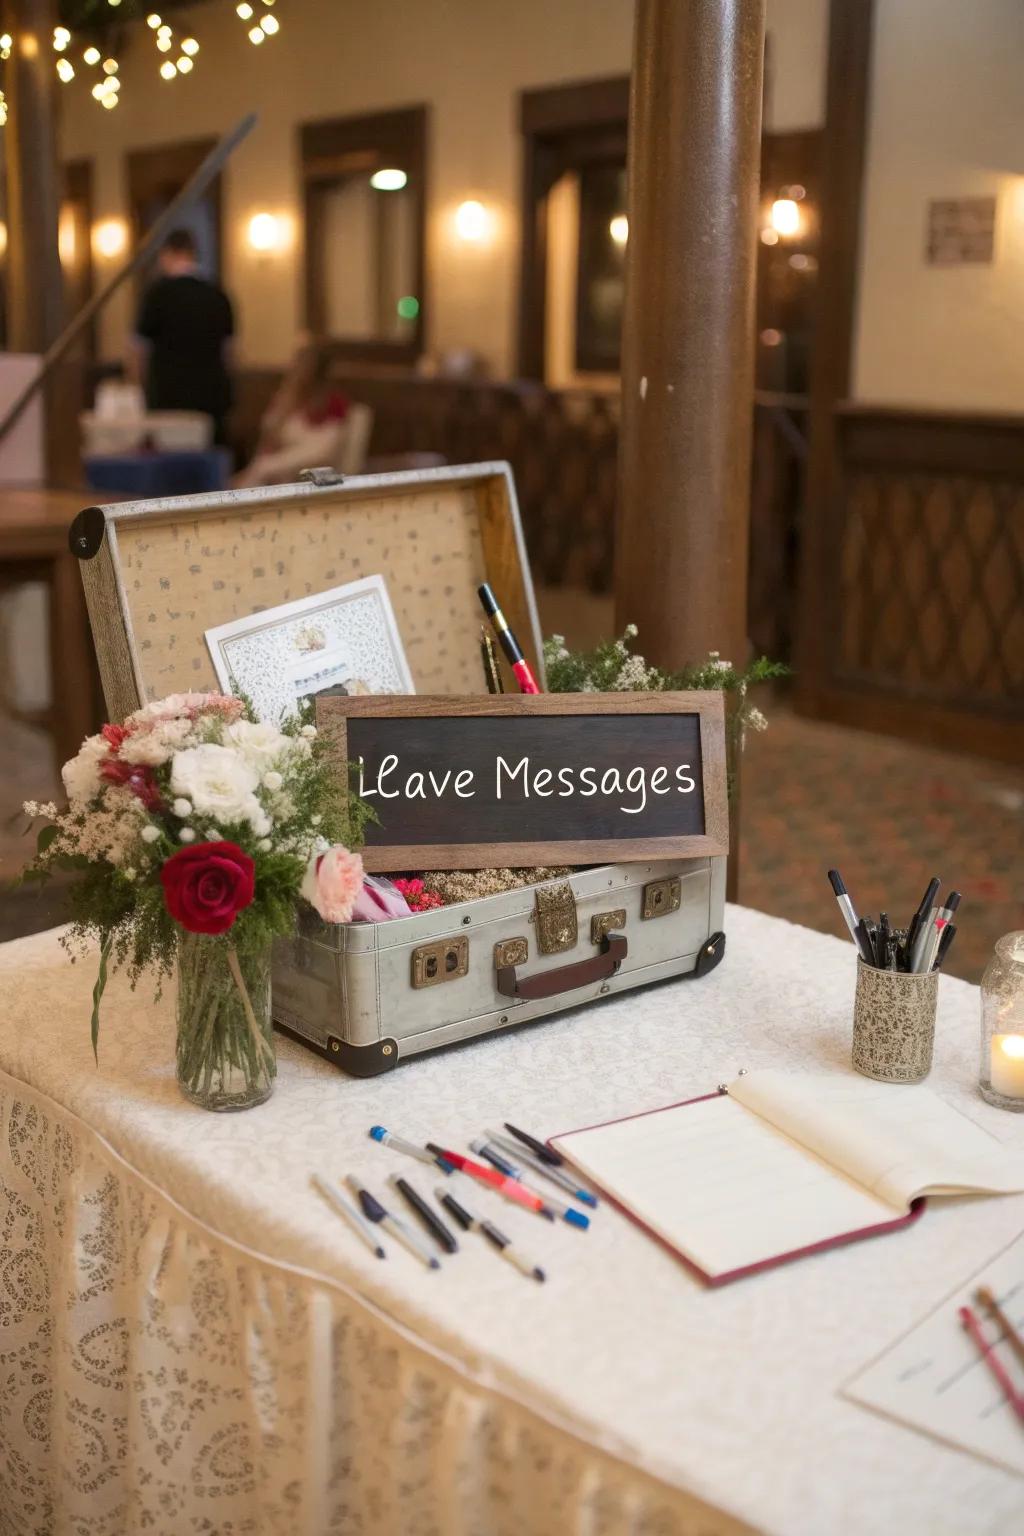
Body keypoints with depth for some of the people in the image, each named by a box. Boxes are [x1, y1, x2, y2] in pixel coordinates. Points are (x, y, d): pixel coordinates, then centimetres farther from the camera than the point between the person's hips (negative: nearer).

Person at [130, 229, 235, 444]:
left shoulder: (158, 292, -5)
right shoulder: (218, 295, 6)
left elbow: (141, 349, 0)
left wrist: (137, 387, 14)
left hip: (170, 397, -4)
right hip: (213, 397, 4)